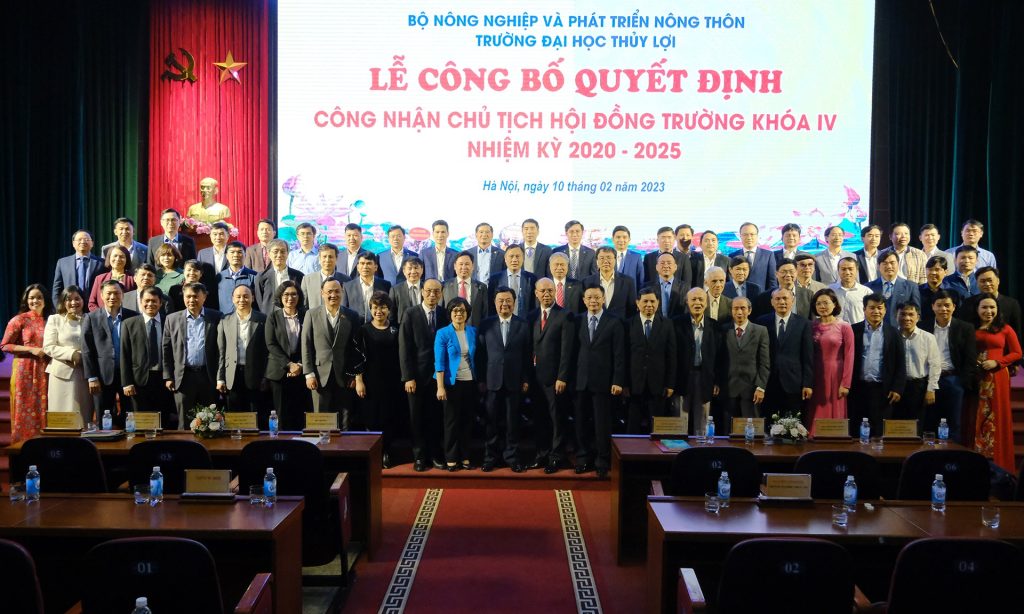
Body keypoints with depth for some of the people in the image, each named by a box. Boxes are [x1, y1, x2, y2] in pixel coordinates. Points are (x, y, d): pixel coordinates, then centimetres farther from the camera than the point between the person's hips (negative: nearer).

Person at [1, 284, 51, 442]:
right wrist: (31, 349, -14)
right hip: (25, 371, -4)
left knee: (42, 411, 6)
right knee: (25, 411, 0)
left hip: (44, 372, 4)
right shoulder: (19, 320, -3)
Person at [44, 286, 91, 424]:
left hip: (85, 374, 1)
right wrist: (72, 354, -13)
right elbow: (48, 347, 0)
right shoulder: (54, 319, 8)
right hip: (63, 373, -1)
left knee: (84, 415, 1)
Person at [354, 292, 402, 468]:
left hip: (391, 381, 1)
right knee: (371, 417, 1)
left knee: (388, 418, 4)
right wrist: (358, 381, -7)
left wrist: (403, 378, 2)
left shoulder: (396, 330, 5)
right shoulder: (364, 330, 2)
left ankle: (386, 453, 15)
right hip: (370, 381, -1)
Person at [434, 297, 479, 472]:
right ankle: (451, 458, 14)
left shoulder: (473, 331, 3)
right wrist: (440, 387, -15)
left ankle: (464, 457, 18)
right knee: (452, 421, 5)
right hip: (452, 383, -3)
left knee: (467, 421, 9)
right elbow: (439, 362, -10)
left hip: (470, 382, 3)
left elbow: (476, 357, 7)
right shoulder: (443, 333, -7)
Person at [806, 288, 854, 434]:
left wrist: (846, 384, -10)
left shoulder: (844, 327, -2)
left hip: (835, 377, -2)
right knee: (816, 416, 5)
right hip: (815, 378, 2)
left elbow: (849, 357, -5)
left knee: (835, 415, 4)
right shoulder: (811, 326, 5)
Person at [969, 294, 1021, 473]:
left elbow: (1017, 353, 2)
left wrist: (997, 362, -10)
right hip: (976, 378, 2)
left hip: (997, 378, -2)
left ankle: (998, 464, 9)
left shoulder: (1005, 329, 2)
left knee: (997, 419, 2)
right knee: (977, 419, 4)